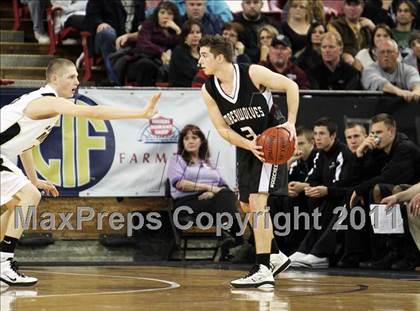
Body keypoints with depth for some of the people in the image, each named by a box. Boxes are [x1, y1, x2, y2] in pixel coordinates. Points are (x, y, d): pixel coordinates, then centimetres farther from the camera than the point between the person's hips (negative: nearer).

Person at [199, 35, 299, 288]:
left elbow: (291, 86, -13)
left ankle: (263, 271, -17)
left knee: (257, 202, -17)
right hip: (246, 147, 7)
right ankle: (275, 256, 32)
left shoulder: (253, 73, -20)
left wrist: (291, 122, -22)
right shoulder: (208, 91, -6)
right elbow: (222, 129, -5)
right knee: (247, 205, 13)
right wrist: (249, 145, -20)